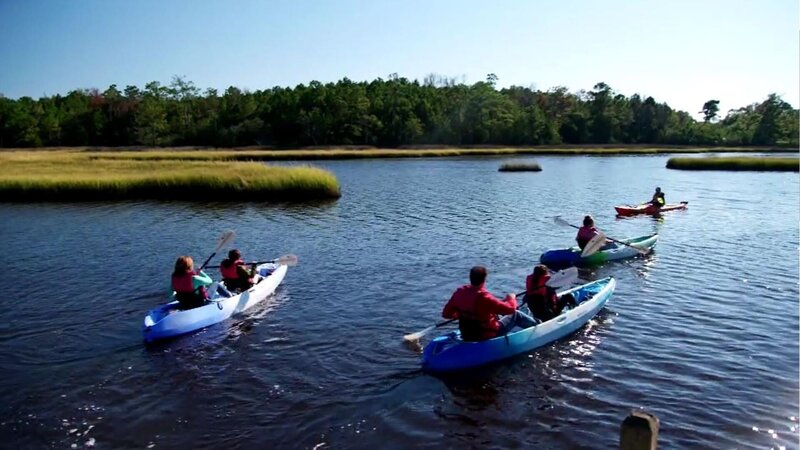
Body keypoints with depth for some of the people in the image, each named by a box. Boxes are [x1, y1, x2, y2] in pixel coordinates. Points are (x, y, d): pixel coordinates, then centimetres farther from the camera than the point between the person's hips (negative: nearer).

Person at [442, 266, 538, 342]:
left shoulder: (459, 293, -12)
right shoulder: (484, 297, -31)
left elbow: (446, 314, -4)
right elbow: (510, 308, -25)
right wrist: (511, 298, -3)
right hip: (489, 337, -7)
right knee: (516, 315, 9)